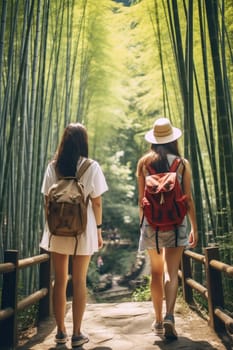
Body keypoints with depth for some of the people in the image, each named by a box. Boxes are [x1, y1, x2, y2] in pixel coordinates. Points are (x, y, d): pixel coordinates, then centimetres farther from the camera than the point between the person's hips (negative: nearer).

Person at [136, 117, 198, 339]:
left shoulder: (144, 162, 2)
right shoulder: (183, 164, 0)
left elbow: (141, 199, 3)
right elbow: (188, 199, -1)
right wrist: (194, 228, 6)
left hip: (151, 222, 2)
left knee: (156, 272, 13)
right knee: (171, 272, 0)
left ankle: (158, 321, 24)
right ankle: (169, 317, -16)